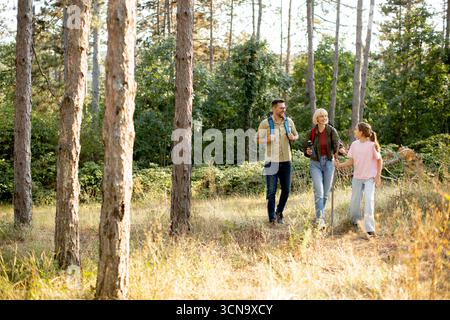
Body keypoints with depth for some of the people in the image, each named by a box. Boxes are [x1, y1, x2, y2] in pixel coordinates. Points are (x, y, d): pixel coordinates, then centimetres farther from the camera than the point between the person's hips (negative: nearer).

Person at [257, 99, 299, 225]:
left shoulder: (288, 121, 7)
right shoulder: (265, 123, -4)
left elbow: (296, 135, 19)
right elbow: (258, 139, -1)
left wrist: (293, 137, -5)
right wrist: (267, 139, -21)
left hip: (286, 160, 4)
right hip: (271, 161, -4)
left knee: (286, 189, 8)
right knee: (271, 191, -2)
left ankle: (279, 213, 28)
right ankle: (272, 218, 4)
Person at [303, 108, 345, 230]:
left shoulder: (332, 131, -3)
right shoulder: (311, 133, -1)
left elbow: (337, 144, -11)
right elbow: (305, 148, 8)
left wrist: (340, 149, -34)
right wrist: (307, 152, -15)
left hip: (329, 163, 1)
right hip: (315, 163, -1)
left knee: (326, 193, 7)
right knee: (319, 191, -15)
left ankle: (319, 215, 25)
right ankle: (320, 219, -18)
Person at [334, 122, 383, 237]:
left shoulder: (372, 145, -12)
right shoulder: (354, 144, 1)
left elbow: (379, 160, -3)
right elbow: (351, 161, 4)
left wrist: (378, 176, -8)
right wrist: (340, 165, -12)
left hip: (370, 178, -5)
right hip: (357, 177, 5)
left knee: (369, 200, -15)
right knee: (354, 202, 9)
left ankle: (370, 229, -15)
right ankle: (355, 223, 32)